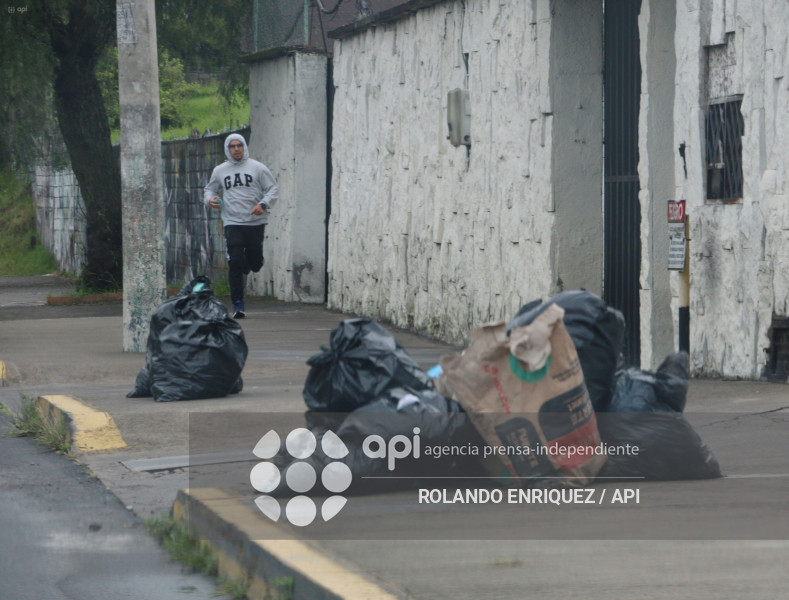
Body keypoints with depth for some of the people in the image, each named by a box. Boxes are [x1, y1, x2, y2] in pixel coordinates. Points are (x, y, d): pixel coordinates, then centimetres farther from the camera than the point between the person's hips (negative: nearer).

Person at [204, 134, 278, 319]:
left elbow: (273, 190, 4)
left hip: (255, 222, 0)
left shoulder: (257, 168, 4)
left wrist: (263, 204, -14)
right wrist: (209, 199, -1)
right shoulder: (220, 171, 11)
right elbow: (209, 189, 23)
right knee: (235, 263, -9)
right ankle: (238, 305, -4)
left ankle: (247, 264, 43)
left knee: (255, 263, 4)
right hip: (232, 223, 1)